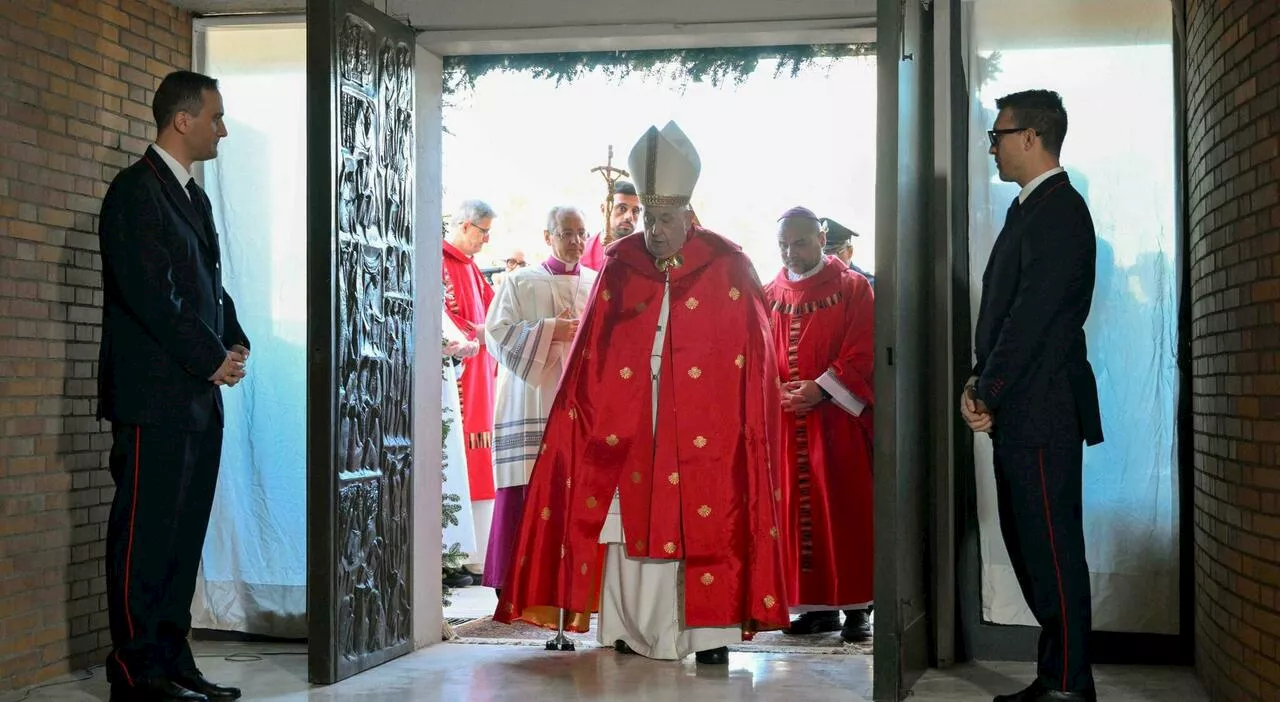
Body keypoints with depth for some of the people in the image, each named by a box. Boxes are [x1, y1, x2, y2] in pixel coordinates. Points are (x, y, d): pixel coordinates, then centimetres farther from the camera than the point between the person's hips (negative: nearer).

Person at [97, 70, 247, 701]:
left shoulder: (195, 198, 21)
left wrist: (235, 344, 7)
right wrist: (211, 359, -11)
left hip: (198, 397, 9)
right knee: (144, 533, -5)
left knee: (184, 533, 9)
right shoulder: (135, 191, -8)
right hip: (154, 396, -9)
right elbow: (148, 293, -16)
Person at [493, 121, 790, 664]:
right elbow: (594, 353, 7)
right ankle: (635, 630, 10)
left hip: (702, 429, -2)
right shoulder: (620, 265, 6)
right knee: (631, 523, 2)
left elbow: (753, 357, 0)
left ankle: (711, 632, 4)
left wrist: (749, 427, -6)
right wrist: (585, 409, 0)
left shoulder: (727, 268, -2)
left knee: (707, 526, -3)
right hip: (631, 425, 2)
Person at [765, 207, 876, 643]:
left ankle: (855, 607, 4)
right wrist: (776, 392, -8)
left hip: (838, 419, -4)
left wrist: (822, 389, -16)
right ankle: (817, 605, 12)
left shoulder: (852, 288, 1)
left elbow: (863, 352, -6)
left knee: (845, 512, -2)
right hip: (787, 421, 4)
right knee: (798, 512, 4)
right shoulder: (770, 296, 12)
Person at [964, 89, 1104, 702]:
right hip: (1019, 411, 10)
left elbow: (1032, 315, -18)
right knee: (1028, 544, 14)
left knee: (1053, 549, -4)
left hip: (1043, 410, -10)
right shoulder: (1032, 209, 18)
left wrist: (988, 395, -12)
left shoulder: (1058, 211, -13)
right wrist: (979, 384, 5)